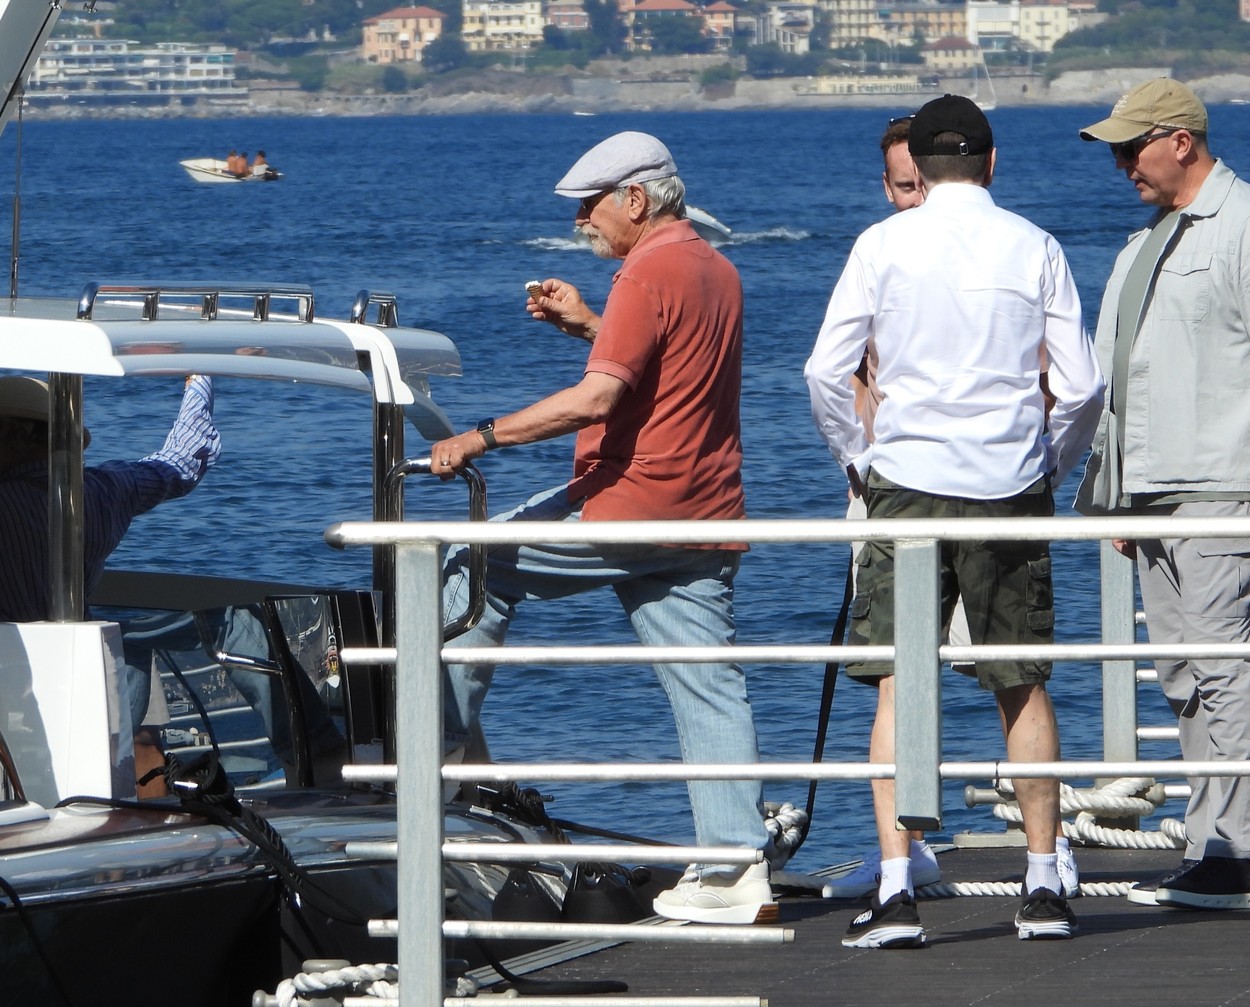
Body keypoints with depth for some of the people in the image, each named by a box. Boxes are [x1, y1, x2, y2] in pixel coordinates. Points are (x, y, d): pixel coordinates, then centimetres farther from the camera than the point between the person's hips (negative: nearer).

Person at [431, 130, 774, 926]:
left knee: (478, 563, 9)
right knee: (711, 688, 4)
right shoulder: (717, 269, 16)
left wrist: (481, 438, -20)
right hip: (707, 514, 9)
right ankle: (738, 866, -2)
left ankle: (442, 737, 13)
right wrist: (587, 324, 21)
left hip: (632, 501, -9)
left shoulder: (651, 272, -13)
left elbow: (598, 397, -22)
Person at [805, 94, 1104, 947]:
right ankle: (1045, 887, 12)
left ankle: (896, 891, -10)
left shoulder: (885, 245, -1)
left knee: (898, 685, 0)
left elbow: (826, 373, -4)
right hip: (1012, 489, 1)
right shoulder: (1033, 248, 2)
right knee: (1024, 688, 11)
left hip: (910, 484, -1)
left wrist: (858, 460, 10)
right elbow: (1084, 385, 0)